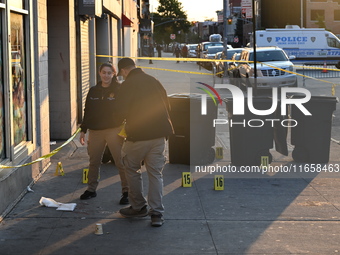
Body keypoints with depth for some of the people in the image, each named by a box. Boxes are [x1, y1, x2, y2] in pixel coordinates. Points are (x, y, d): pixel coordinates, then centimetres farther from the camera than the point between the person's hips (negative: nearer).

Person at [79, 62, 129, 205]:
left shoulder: (119, 90, -2)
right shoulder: (93, 91, 10)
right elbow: (87, 112, 15)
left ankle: (126, 191, 1)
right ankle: (91, 189, 25)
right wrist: (83, 130, 13)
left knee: (120, 161, -6)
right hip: (95, 131, 4)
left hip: (114, 131, -4)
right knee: (94, 162, 11)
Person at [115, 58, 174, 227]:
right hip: (159, 133, 5)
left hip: (139, 134, -5)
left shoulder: (128, 85, -8)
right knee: (155, 173, 7)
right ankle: (157, 213, 3)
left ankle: (138, 207, 20)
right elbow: (167, 106, 16)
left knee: (132, 169, 15)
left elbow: (121, 112, -12)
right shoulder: (153, 81, 11)